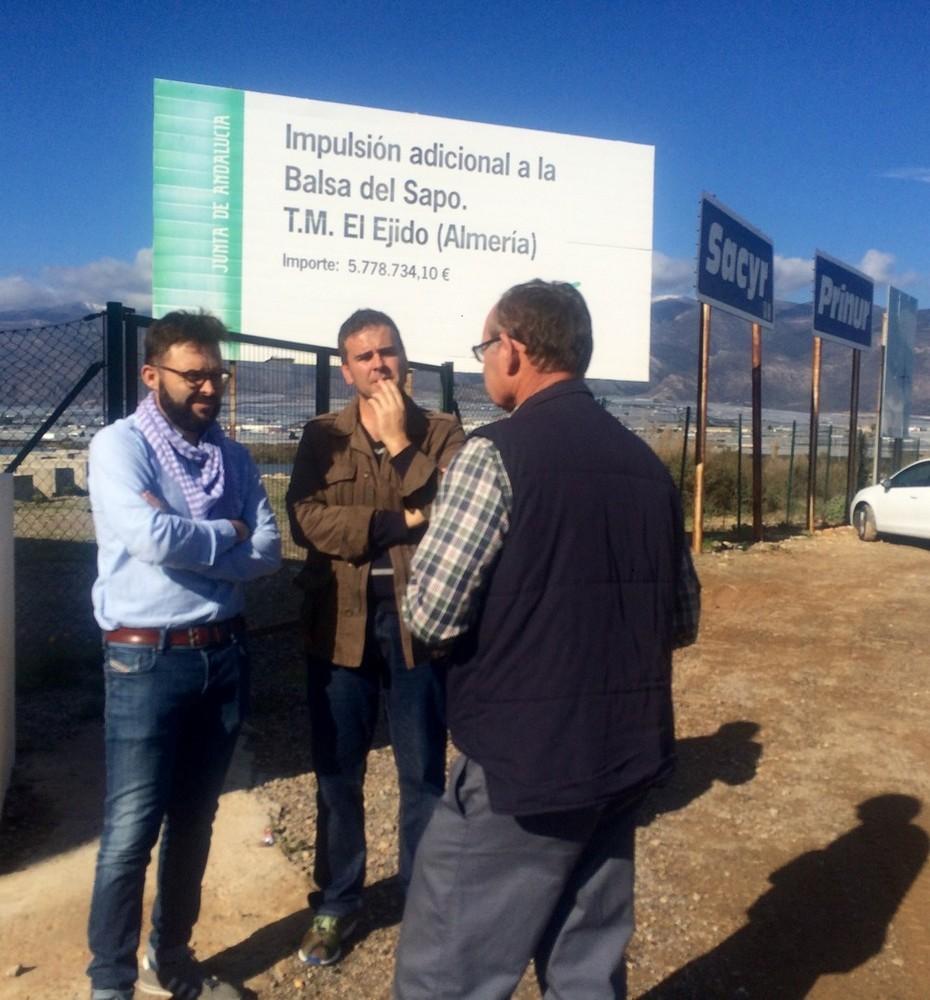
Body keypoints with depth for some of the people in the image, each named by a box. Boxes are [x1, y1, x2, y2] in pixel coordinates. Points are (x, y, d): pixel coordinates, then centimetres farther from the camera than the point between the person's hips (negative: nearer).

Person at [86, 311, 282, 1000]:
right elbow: (151, 537, -24)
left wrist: (188, 544, -15)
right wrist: (227, 537, -8)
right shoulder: (119, 445, -8)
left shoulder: (233, 457, 7)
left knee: (194, 821, 17)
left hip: (225, 654, 5)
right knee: (131, 832, 1)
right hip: (147, 659, -5)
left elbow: (268, 552, -2)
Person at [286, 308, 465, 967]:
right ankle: (338, 903, 33)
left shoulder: (441, 432, 2)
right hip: (341, 622, 1)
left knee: (424, 774, 12)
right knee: (337, 773, 13)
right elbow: (307, 519, -11)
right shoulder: (322, 436, 4)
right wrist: (400, 522, -16)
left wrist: (400, 443, -15)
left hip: (418, 619, -1)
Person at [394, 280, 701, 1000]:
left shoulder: (497, 453, -14)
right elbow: (683, 620, 13)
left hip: (521, 759, -7)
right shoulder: (646, 463, 7)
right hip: (621, 755, 8)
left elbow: (431, 617, -16)